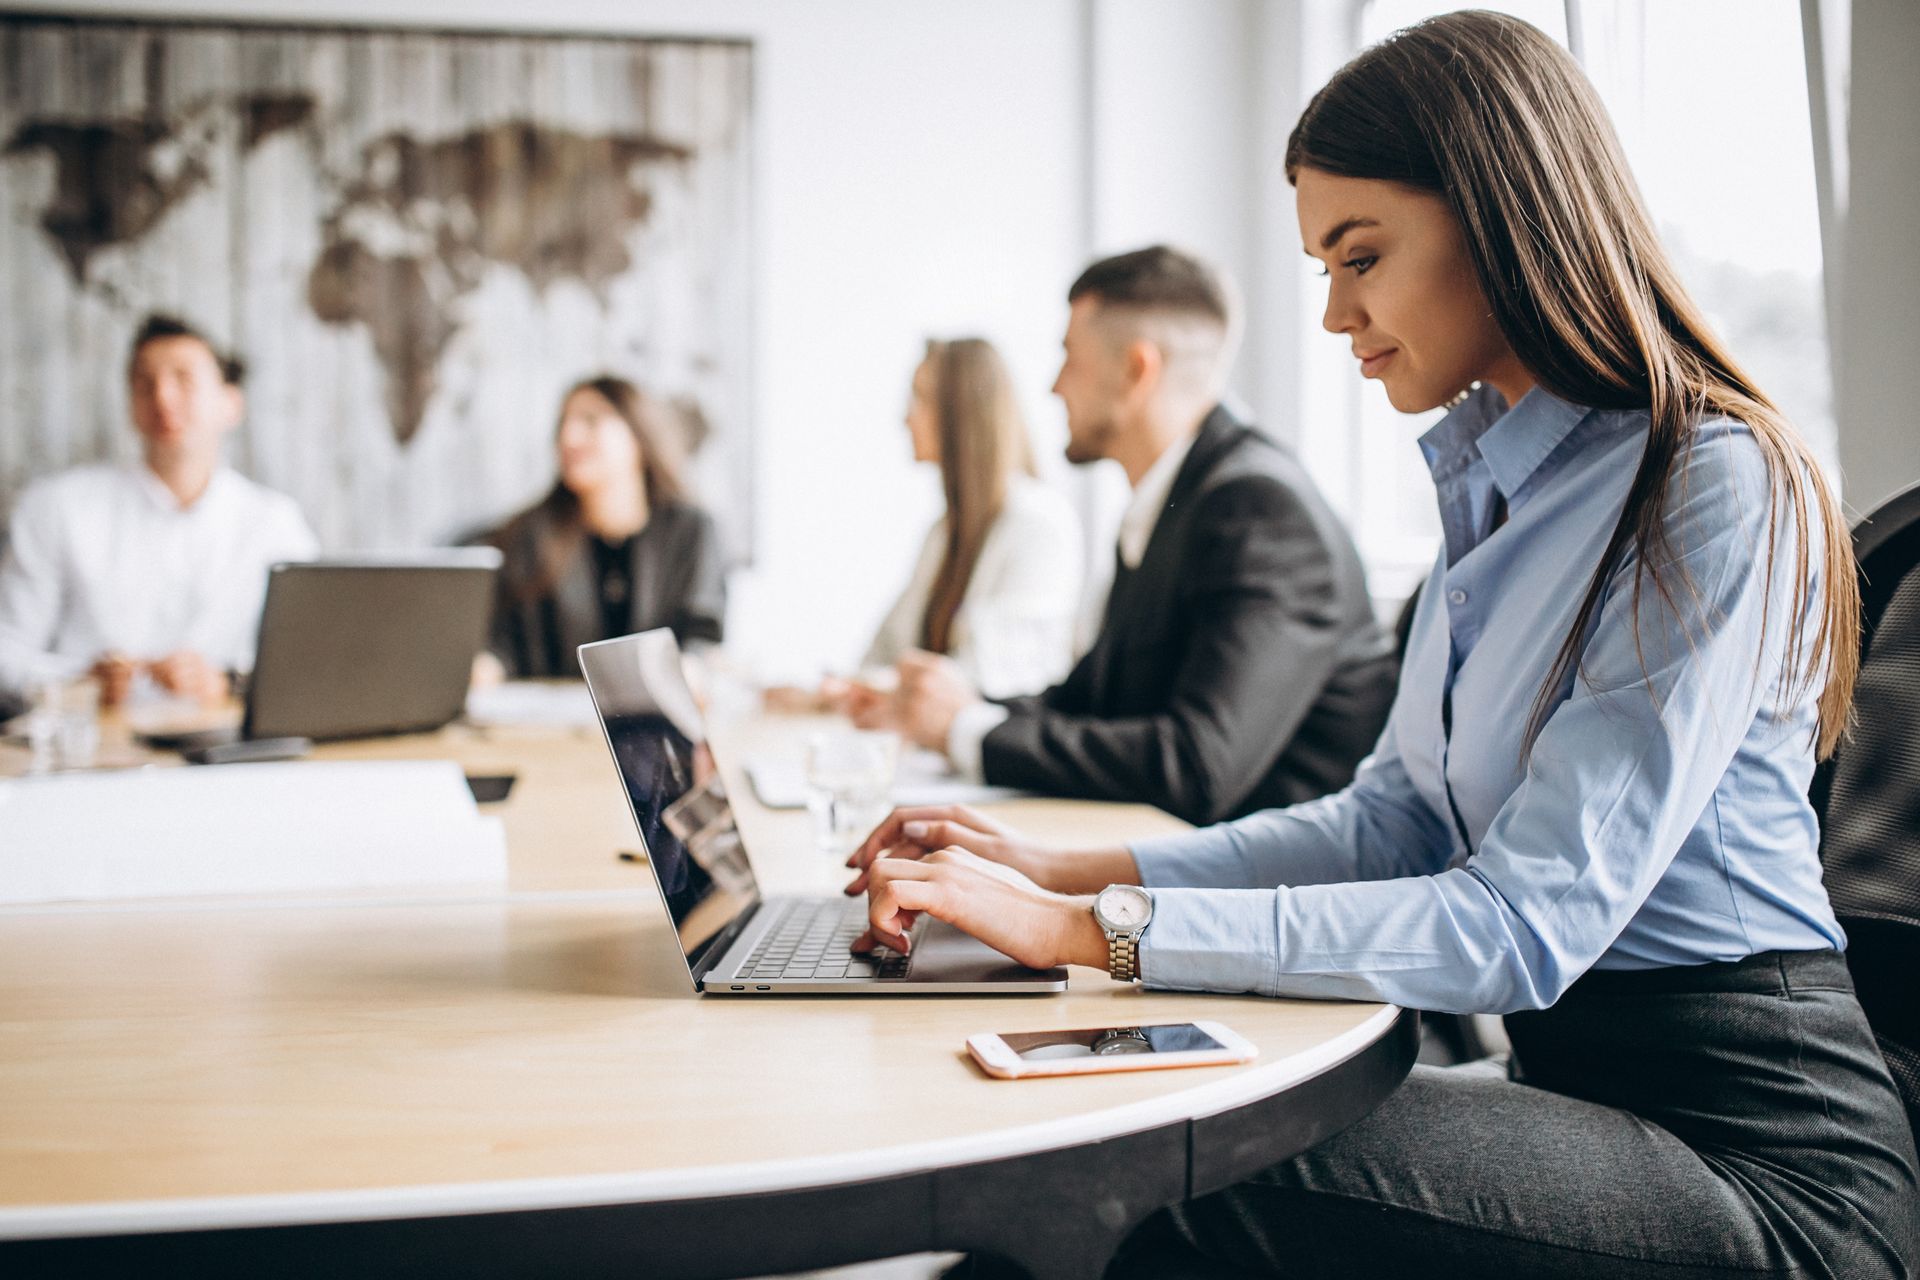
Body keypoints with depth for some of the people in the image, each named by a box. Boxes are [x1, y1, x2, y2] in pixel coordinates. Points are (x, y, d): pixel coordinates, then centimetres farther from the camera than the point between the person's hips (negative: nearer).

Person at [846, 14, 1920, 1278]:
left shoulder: (1720, 492, -16)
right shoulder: (1497, 486, 13)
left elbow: (1523, 927, -22)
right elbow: (1395, 819, 14)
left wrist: (1091, 930, -24)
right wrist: (1069, 869, 3)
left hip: (1756, 1158, -7)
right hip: (1579, 1076, 8)